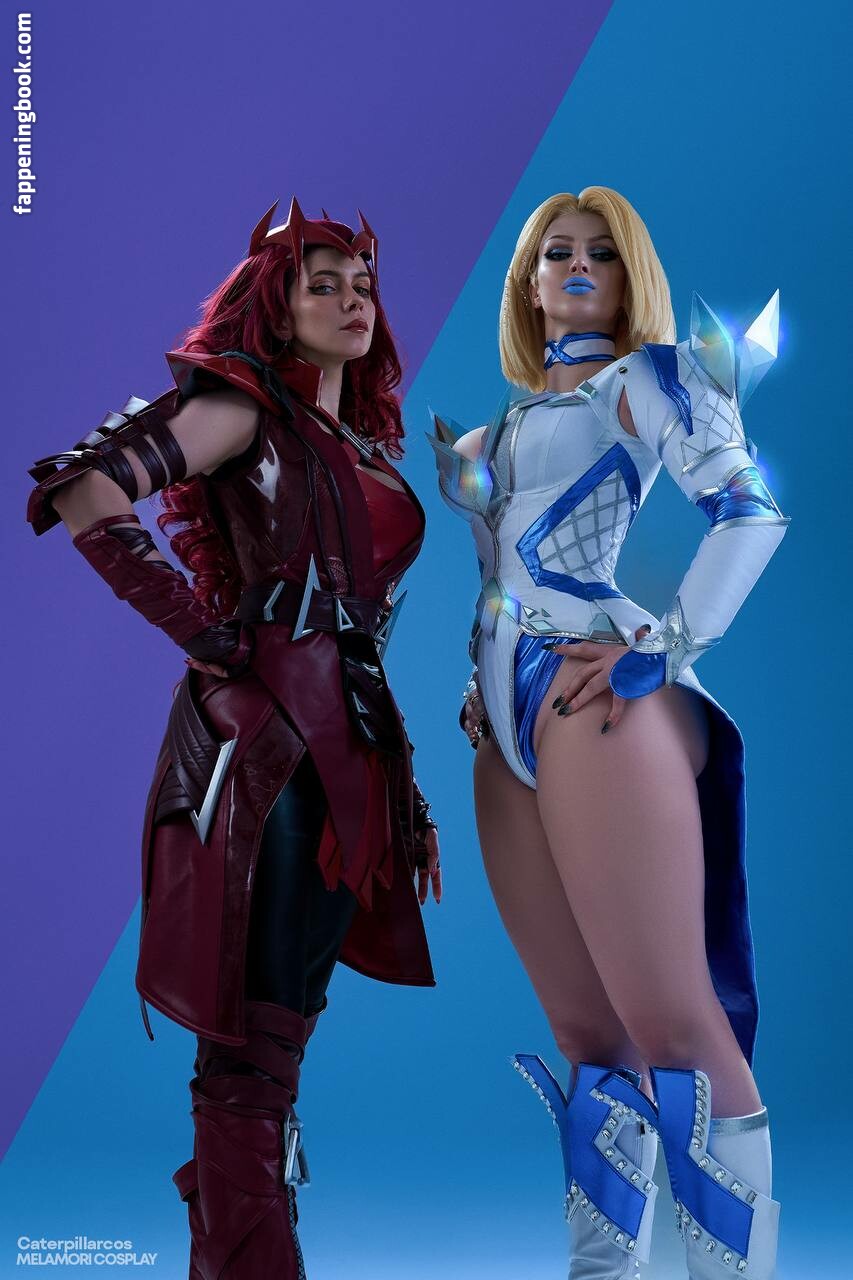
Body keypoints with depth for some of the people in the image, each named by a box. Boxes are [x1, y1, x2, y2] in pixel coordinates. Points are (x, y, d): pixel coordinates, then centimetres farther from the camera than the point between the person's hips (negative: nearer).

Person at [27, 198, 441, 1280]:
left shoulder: (369, 443, 20)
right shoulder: (245, 408, -3)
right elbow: (86, 497, -16)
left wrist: (395, 770, 16)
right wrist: (201, 632, -13)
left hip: (351, 739, 8)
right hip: (262, 734, -8)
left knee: (288, 1014, 13)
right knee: (256, 1028, -5)